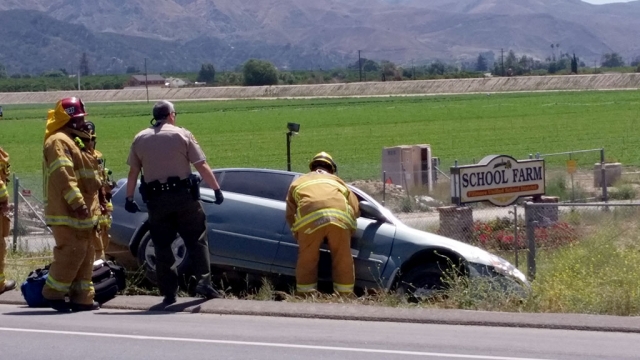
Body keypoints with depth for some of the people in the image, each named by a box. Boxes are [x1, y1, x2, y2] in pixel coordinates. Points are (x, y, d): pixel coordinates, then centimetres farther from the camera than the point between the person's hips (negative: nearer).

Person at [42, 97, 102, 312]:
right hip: (67, 213, -11)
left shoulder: (73, 141, 23)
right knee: (71, 252, -13)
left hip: (82, 213, 11)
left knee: (85, 254, 9)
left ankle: (82, 297, 12)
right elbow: (63, 175, -23)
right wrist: (76, 202, -29)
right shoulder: (59, 141, -12)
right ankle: (53, 293, -5)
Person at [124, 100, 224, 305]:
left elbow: (133, 172, 6)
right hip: (183, 195, -2)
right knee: (196, 240, 8)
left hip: (156, 200, 2)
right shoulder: (182, 135, -2)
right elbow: (202, 167, -5)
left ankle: (169, 293, 6)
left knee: (162, 246, 7)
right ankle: (204, 281, -4)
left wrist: (129, 198, 14)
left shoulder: (140, 139, 6)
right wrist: (217, 190, -1)